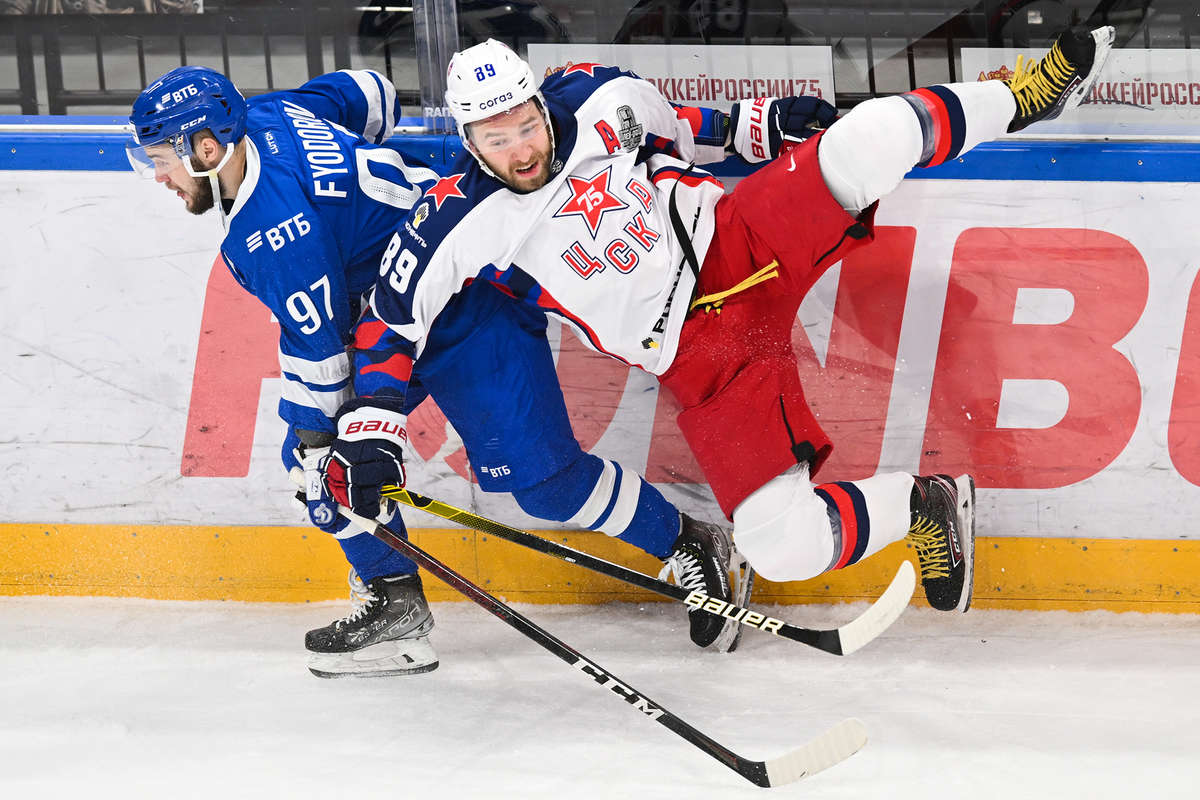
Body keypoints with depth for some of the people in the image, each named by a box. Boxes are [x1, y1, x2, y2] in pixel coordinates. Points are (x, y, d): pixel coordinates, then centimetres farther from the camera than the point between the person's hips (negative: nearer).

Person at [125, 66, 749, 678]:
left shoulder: (275, 226, -31)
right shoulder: (265, 115, -4)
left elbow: (314, 345, -25)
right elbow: (367, 92, 12)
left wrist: (318, 440, -13)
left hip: (470, 315, -11)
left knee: (540, 477, -10)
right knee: (306, 449, 2)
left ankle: (693, 547, 9)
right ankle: (394, 608, 5)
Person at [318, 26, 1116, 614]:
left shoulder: (595, 99, -3)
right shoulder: (466, 227, -12)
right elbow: (397, 309, -3)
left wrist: (748, 127, 8)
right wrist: (364, 429, -11)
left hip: (742, 241, 2)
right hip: (699, 353, -2)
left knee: (869, 139, -24)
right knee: (784, 545, -20)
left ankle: (1019, 99, 3)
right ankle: (918, 504, 9)